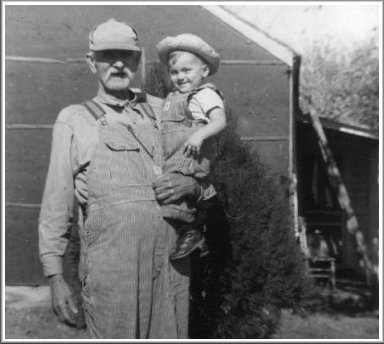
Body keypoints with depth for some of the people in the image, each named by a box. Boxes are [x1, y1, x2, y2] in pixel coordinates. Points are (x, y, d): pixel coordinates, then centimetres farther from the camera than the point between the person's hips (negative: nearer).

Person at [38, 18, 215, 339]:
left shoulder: (162, 110, 15)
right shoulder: (74, 119, 10)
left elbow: (209, 185, 18)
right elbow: (56, 203, 8)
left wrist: (192, 186, -5)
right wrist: (55, 277, 2)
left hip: (171, 260, 2)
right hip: (110, 263, -2)